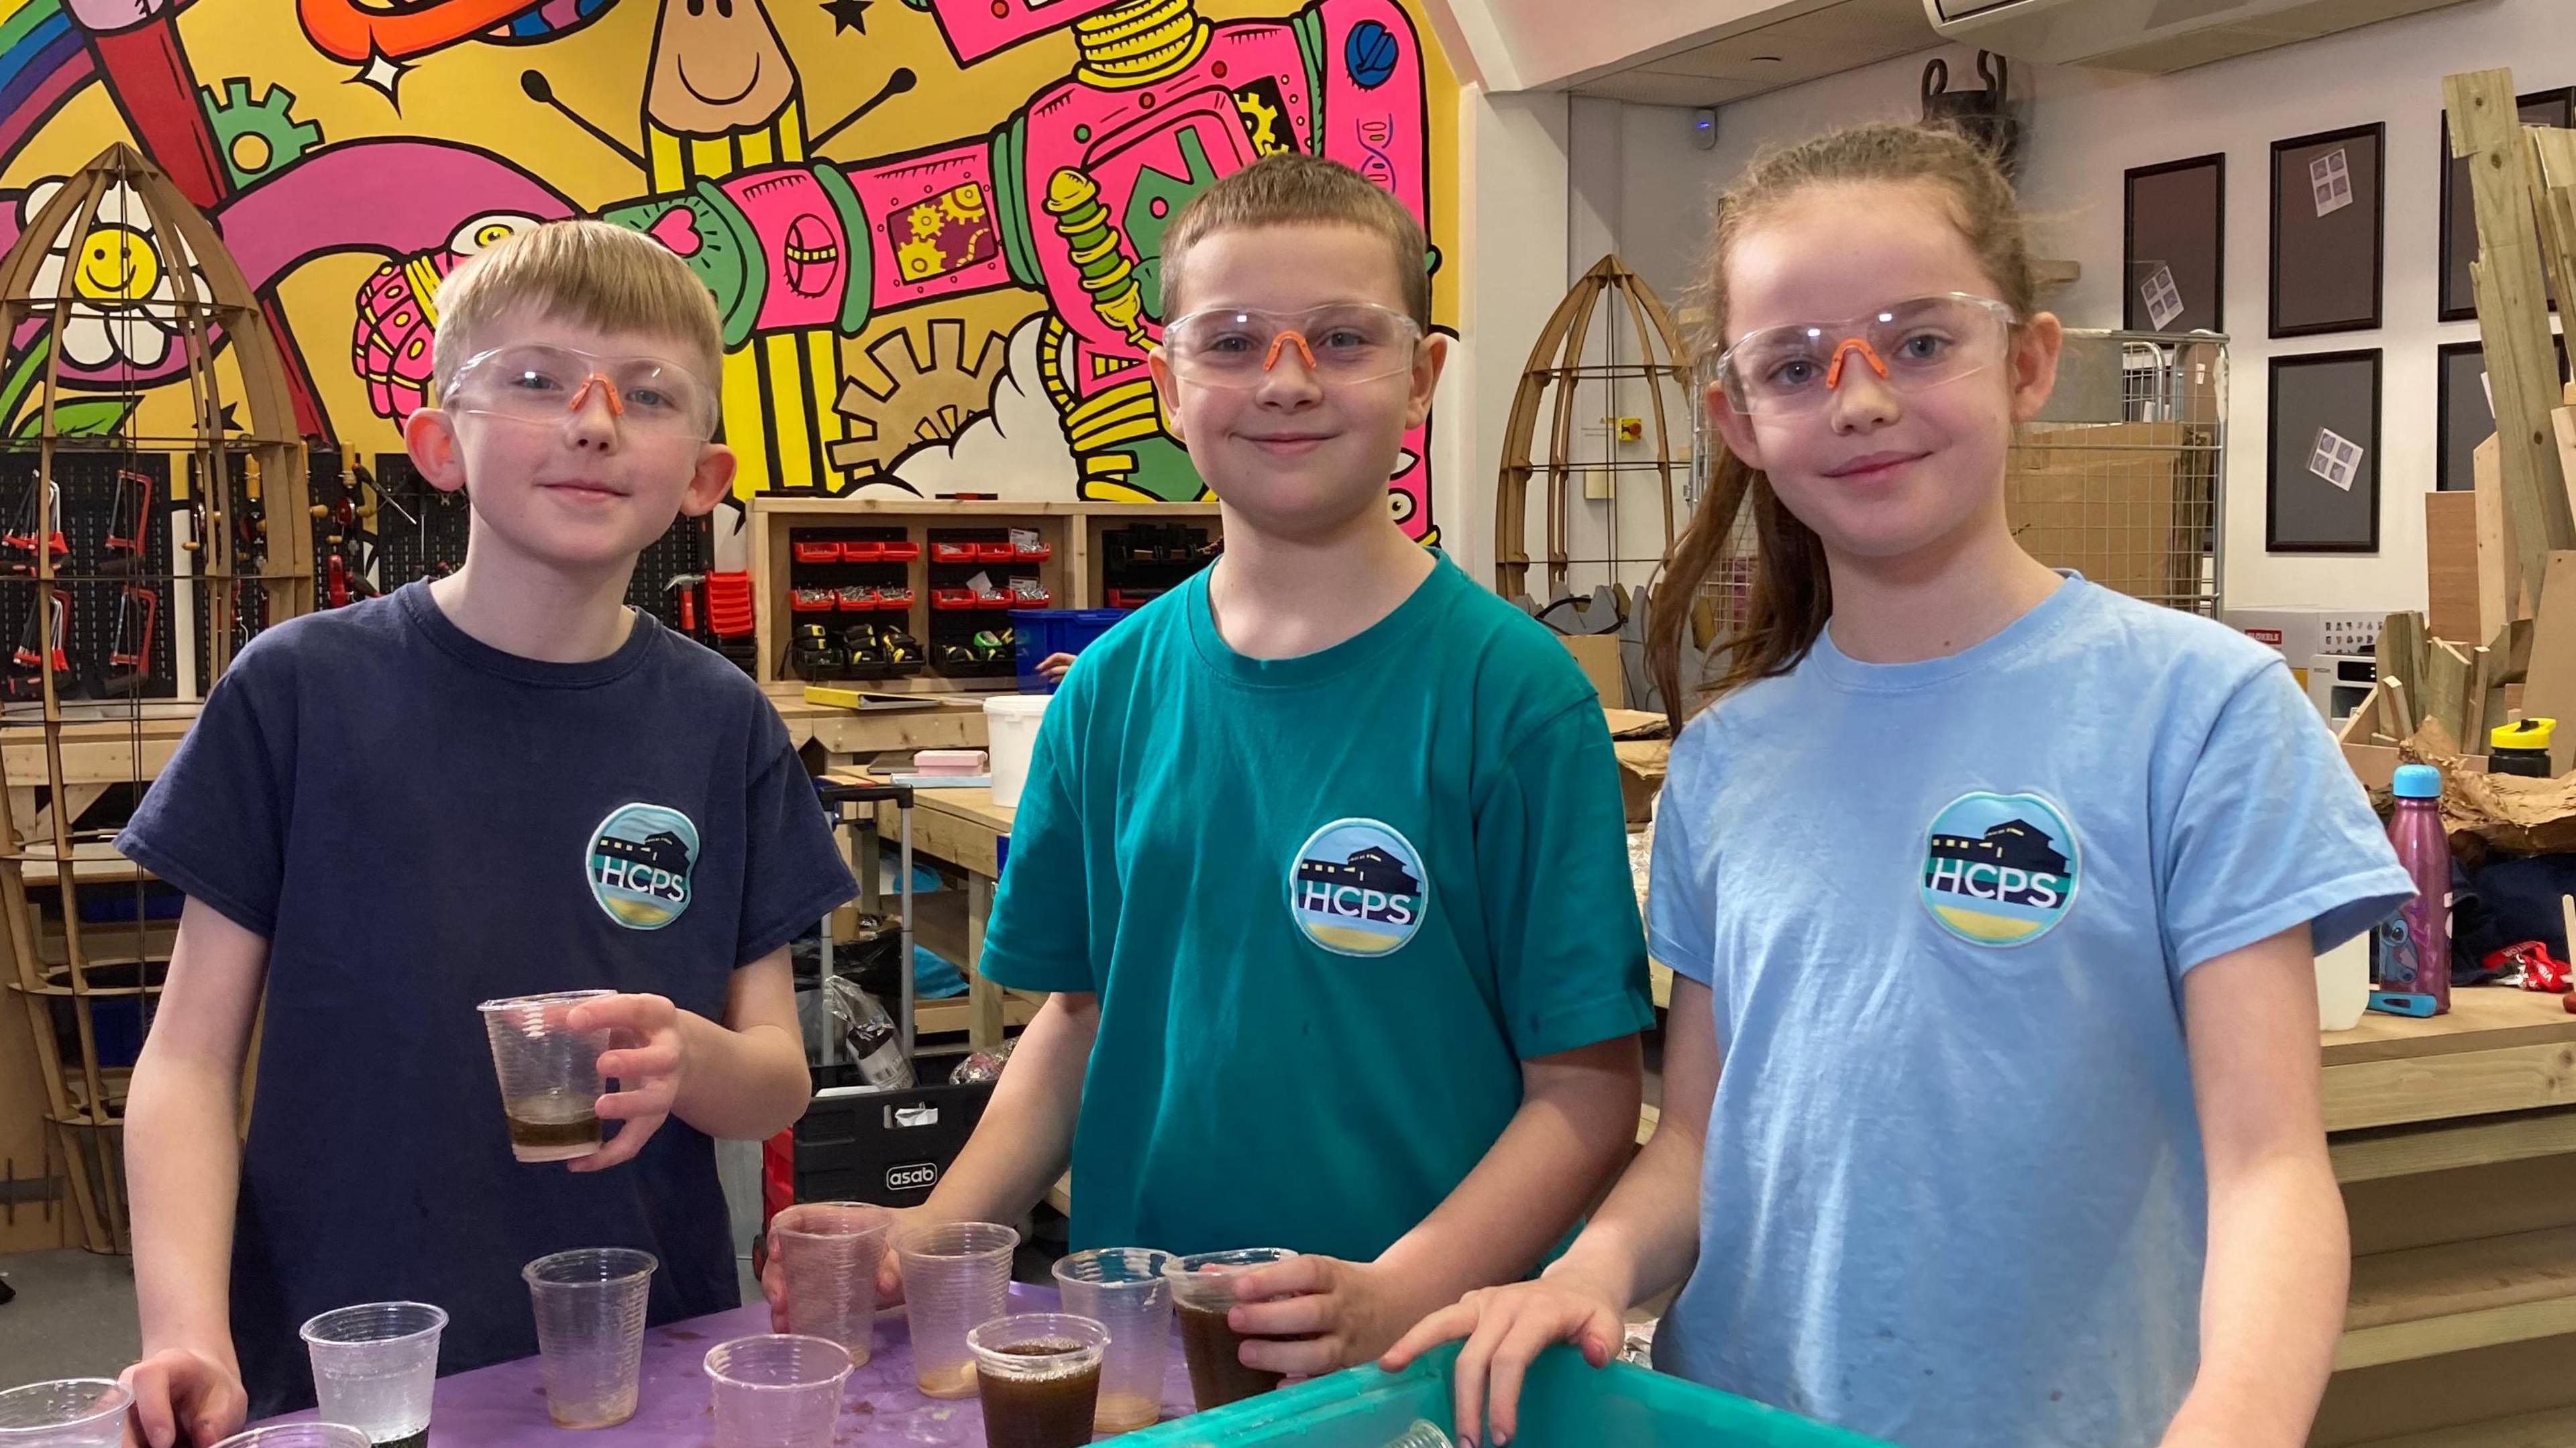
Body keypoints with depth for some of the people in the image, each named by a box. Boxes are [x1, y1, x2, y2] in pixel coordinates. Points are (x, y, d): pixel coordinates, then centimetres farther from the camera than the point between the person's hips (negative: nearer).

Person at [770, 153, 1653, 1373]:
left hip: (1422, 1365, -3)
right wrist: (930, 1235, -3)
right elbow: (1084, 1016, 10)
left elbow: (1587, 1088, -11)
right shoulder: (1114, 690, 1)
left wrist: (1395, 1299, -24)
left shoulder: (1512, 692, -11)